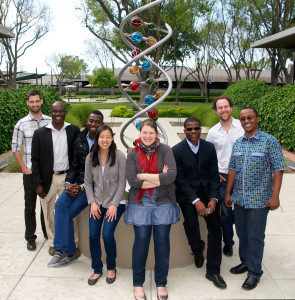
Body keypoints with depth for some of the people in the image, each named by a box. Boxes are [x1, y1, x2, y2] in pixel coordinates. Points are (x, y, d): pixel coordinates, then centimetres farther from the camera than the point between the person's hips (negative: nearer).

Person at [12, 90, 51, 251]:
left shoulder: (50, 121, 1)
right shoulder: (21, 124, -3)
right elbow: (15, 149, 0)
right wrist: (24, 169, -5)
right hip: (30, 172, -1)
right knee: (30, 206, 8)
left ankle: (47, 232, 30)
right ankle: (30, 238, 21)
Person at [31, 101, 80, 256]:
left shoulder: (74, 131, 0)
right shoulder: (40, 133, -2)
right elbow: (35, 160, 0)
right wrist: (38, 183, -5)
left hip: (67, 177, 0)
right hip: (48, 179, 0)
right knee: (49, 213, 11)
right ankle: (53, 243, 30)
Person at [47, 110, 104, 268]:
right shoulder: (79, 140, 8)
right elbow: (75, 165, 11)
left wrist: (82, 187, -15)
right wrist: (68, 183, -6)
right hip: (78, 181, 5)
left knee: (67, 213, -17)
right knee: (60, 204, -21)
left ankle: (69, 252, 0)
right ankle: (61, 250, -14)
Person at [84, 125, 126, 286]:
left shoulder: (119, 156, -9)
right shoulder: (90, 158, 1)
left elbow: (122, 183, -8)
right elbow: (88, 182, 6)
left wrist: (114, 204, -12)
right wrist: (92, 202, -5)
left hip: (115, 202, -3)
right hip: (97, 202, 3)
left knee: (107, 234, -14)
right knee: (93, 235, -4)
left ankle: (111, 267, 13)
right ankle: (97, 269, 18)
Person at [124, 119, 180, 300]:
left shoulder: (165, 150, -1)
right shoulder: (133, 154, 3)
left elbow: (172, 175, -14)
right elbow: (132, 180, -8)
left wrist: (144, 176, -12)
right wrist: (160, 179, -12)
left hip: (163, 202, 0)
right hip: (140, 203, 1)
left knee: (162, 241, 4)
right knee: (141, 240, 2)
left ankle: (161, 283, 20)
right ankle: (138, 284, 17)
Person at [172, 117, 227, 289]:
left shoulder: (209, 147, 3)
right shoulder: (177, 151, -6)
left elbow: (214, 175, 3)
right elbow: (180, 179, -8)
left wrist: (213, 199, -11)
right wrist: (196, 201, -16)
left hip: (208, 192, 2)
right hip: (187, 193, -2)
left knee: (216, 226, -8)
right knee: (191, 222, -23)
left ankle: (213, 270, 6)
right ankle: (198, 250, 13)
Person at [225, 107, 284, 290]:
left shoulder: (270, 142, -8)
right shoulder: (237, 143, 8)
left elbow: (278, 170, -9)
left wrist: (275, 196, -15)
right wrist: (228, 193, 11)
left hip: (259, 199, -5)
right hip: (239, 198, 5)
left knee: (255, 236, 1)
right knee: (242, 234, 17)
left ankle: (254, 273, 16)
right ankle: (245, 261, 37)